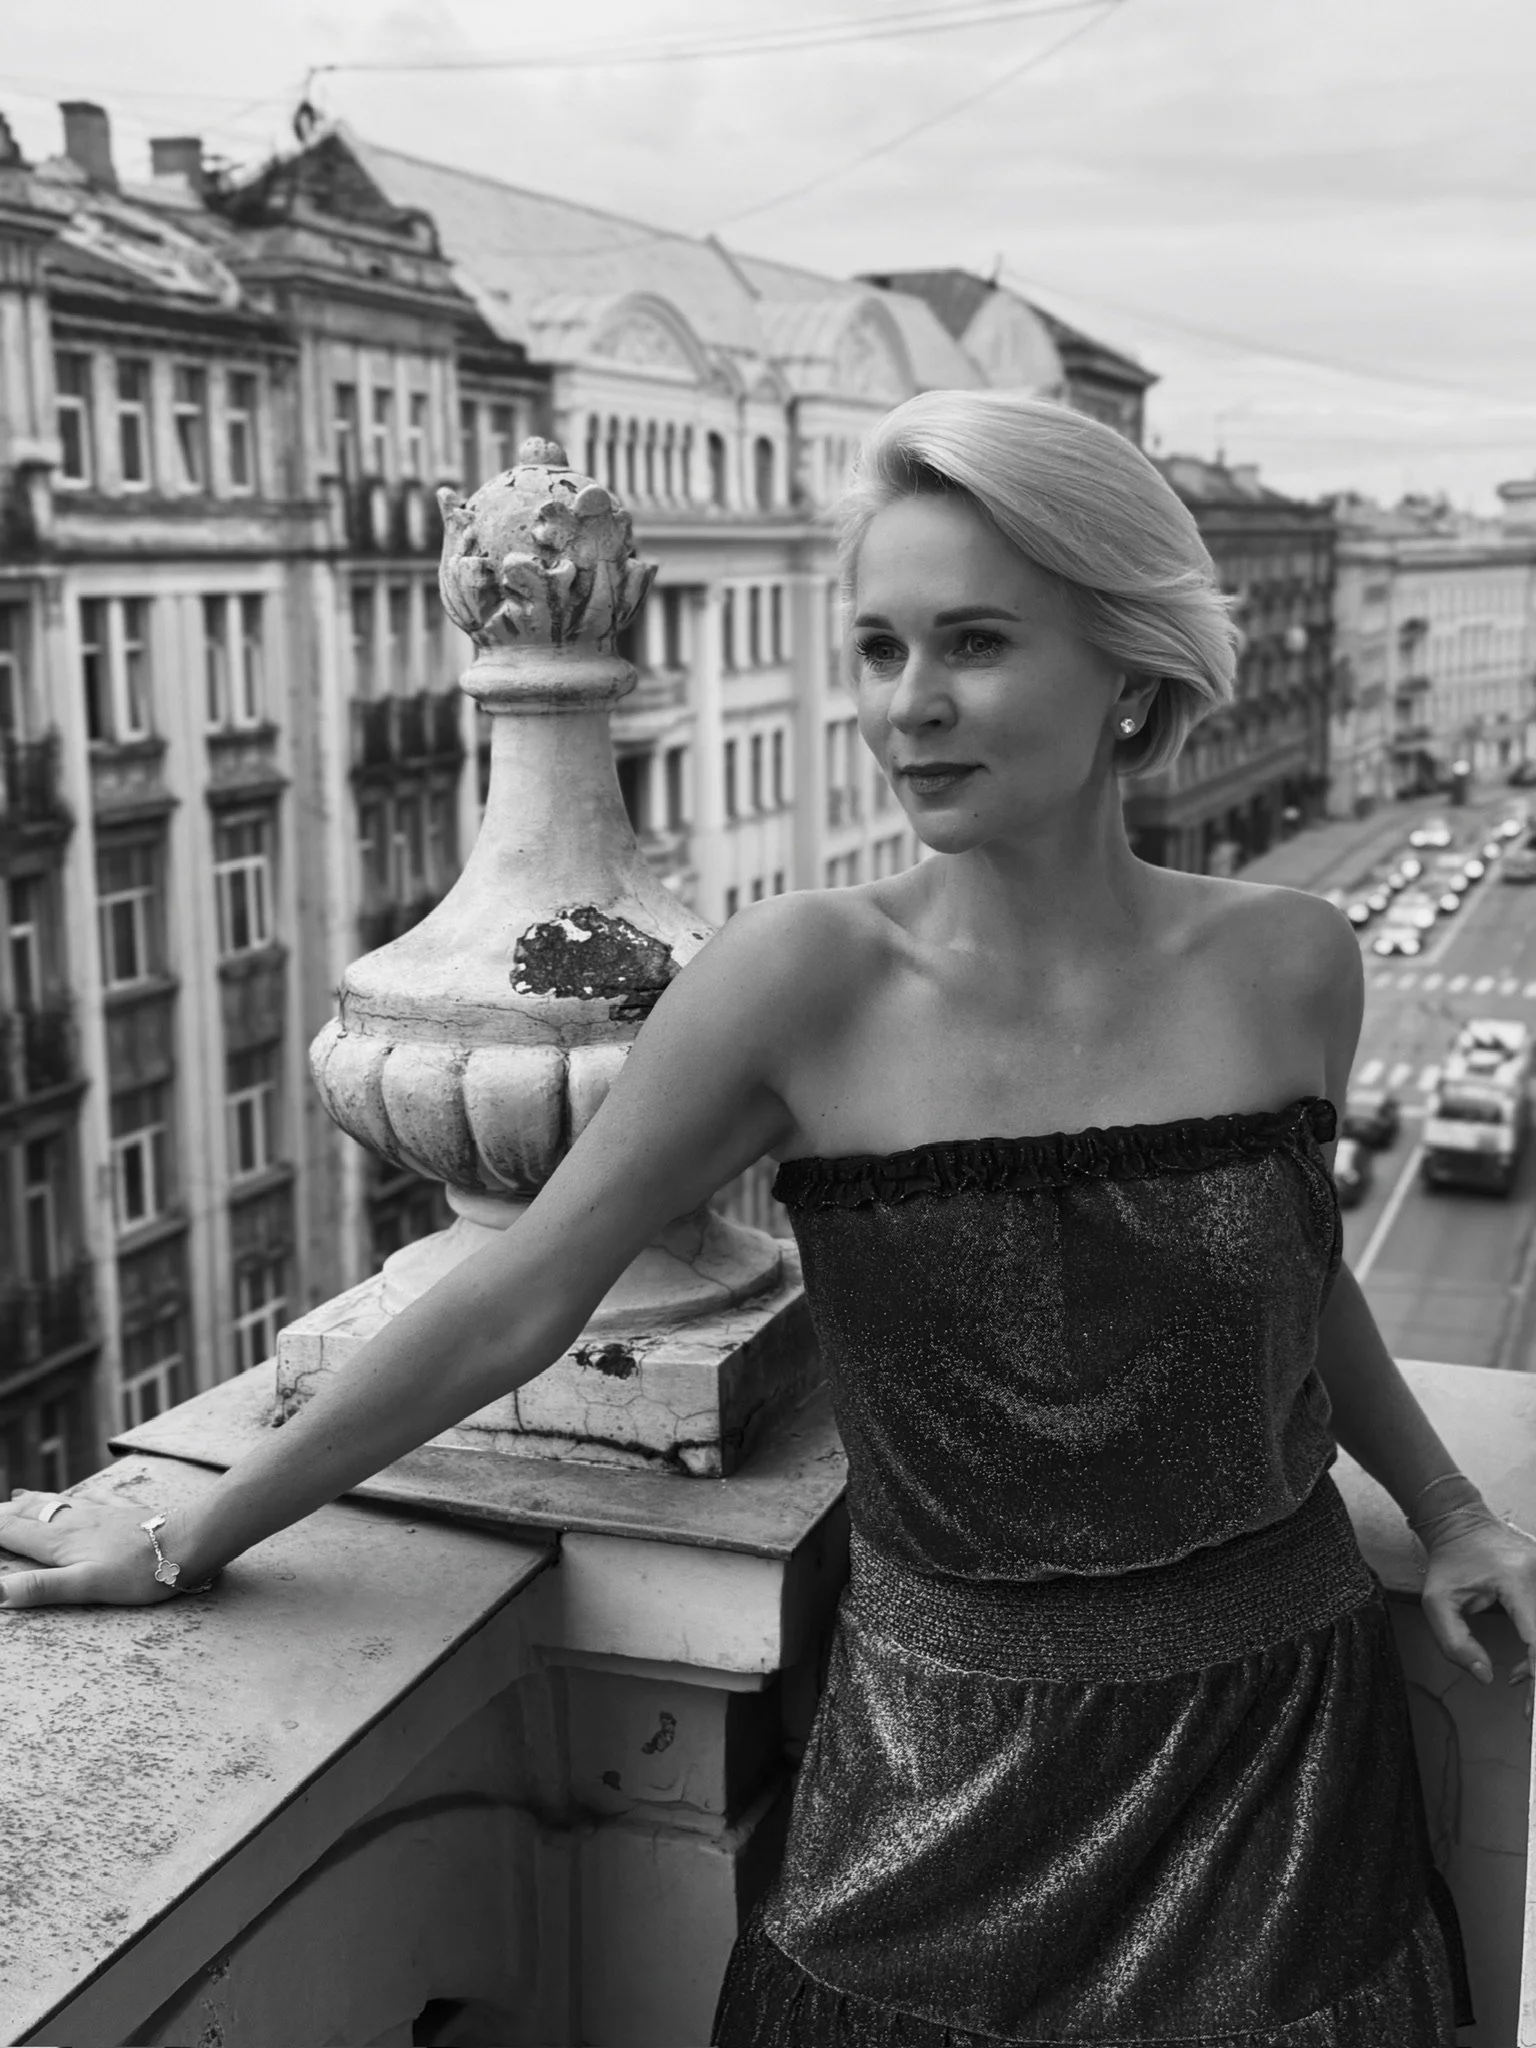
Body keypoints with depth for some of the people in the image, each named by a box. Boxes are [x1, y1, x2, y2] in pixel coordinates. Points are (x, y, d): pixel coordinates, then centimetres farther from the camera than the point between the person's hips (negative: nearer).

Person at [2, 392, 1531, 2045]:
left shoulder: (1288, 966, -8)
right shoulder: (805, 982, -16)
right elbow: (514, 1306, -9)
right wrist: (186, 1546, -4)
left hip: (1283, 1747, 3)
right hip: (955, 1768, -2)